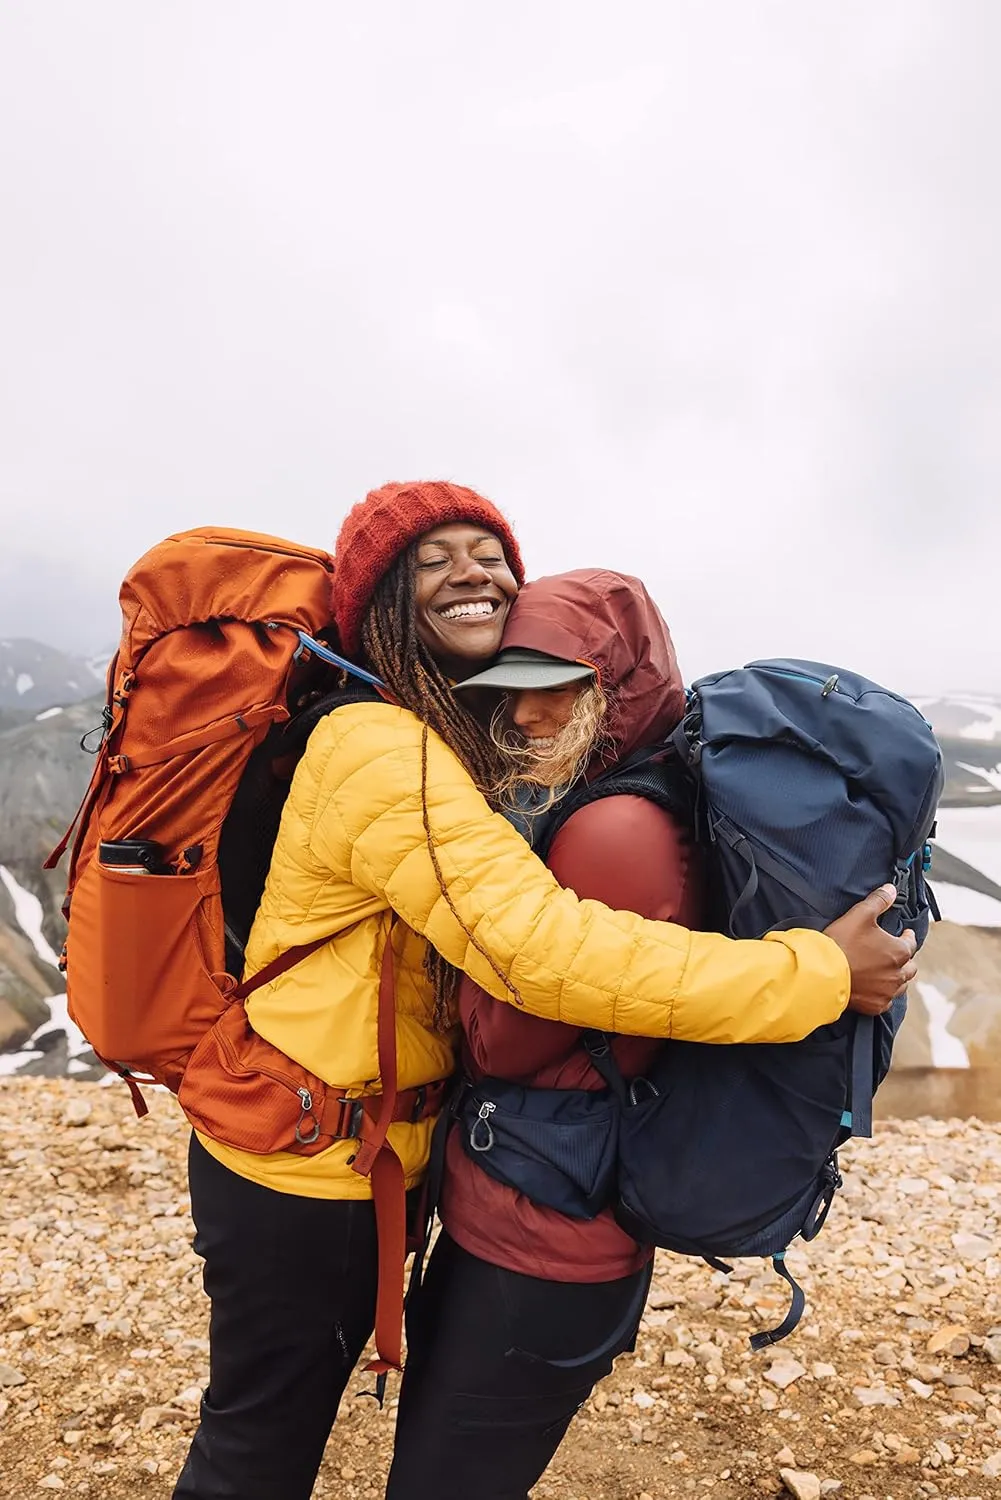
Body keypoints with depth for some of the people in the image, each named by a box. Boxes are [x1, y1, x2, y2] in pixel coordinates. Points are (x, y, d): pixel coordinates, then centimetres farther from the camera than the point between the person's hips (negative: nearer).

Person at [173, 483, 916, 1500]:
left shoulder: (466, 747, 5)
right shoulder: (383, 751, -27)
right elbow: (541, 947, -36)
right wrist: (815, 972, -29)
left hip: (369, 1154, 8)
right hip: (301, 1169, -8)